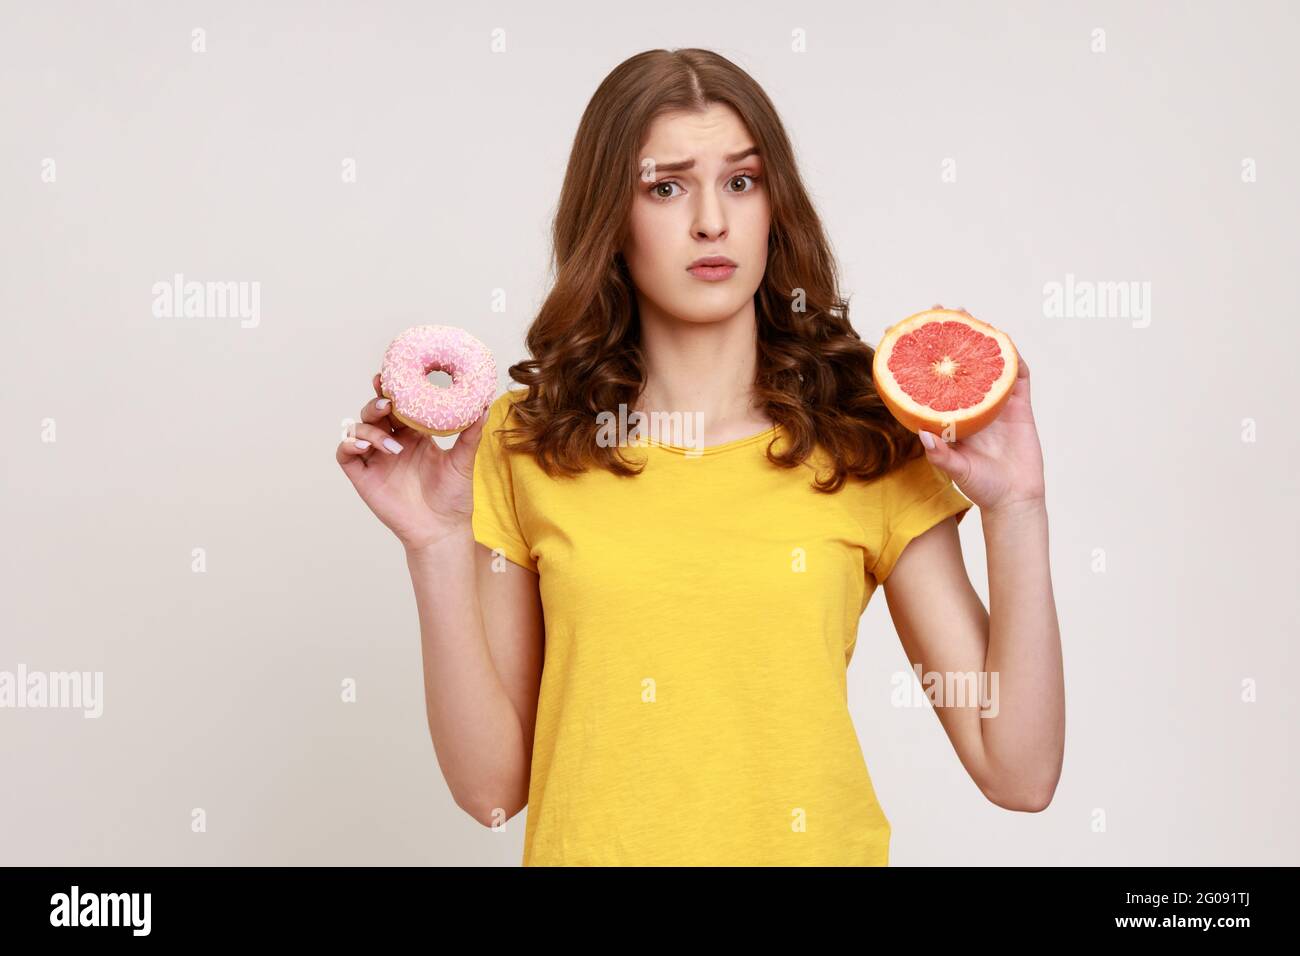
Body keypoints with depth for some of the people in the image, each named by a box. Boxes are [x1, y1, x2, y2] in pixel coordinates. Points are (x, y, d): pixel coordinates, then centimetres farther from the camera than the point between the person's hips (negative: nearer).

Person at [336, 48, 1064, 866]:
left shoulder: (866, 446, -5)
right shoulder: (527, 443, -4)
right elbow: (493, 786, -6)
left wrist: (1016, 510, -14)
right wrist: (440, 544, -15)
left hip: (815, 845, 1)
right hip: (593, 844, 0)